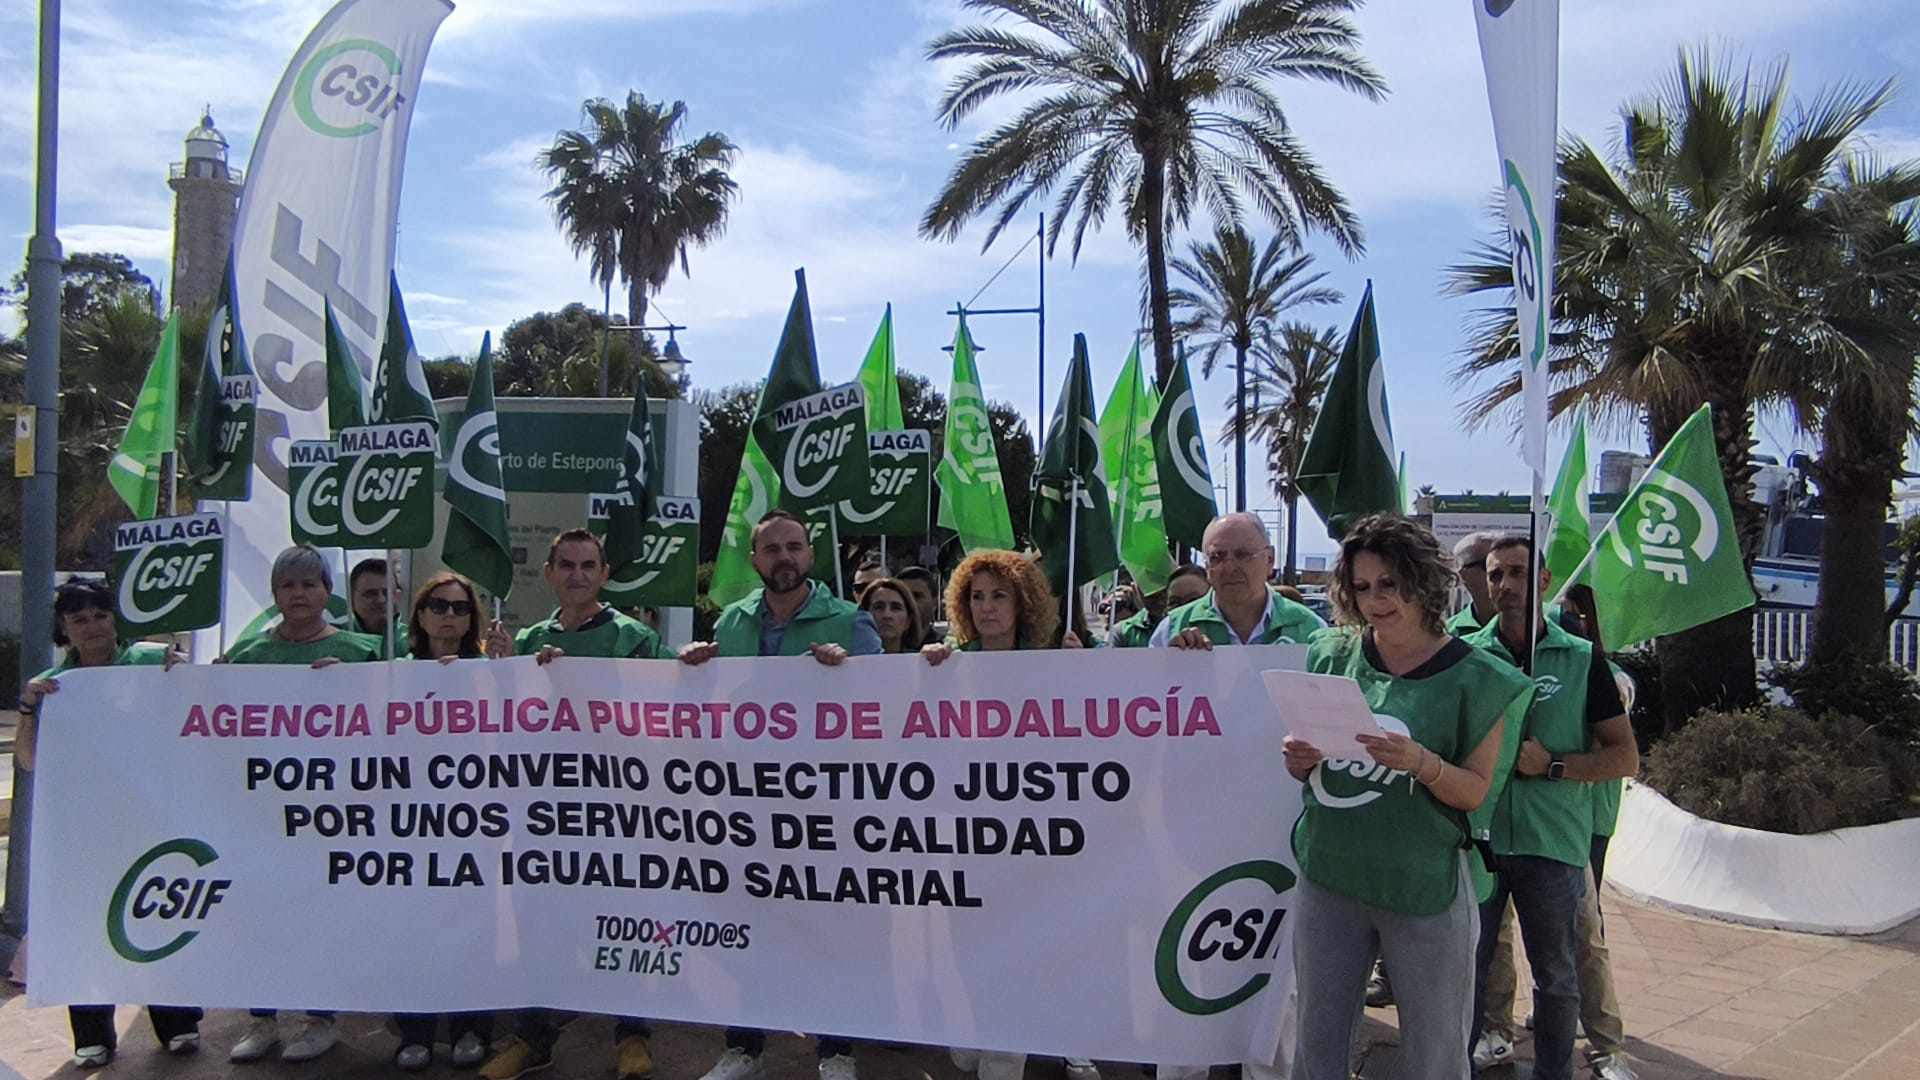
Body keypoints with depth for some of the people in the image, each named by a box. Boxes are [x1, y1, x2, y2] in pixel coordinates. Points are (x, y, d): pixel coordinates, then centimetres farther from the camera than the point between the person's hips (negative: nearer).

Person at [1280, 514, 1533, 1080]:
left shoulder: (1476, 678, -3)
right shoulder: (1331, 655, 5)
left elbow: (1475, 791, -4)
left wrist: (1420, 762, -23)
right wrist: (1298, 757, -10)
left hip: (1425, 884, -3)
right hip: (1328, 873, 3)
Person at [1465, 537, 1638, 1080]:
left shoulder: (1582, 659, 1)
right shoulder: (1466, 655, 3)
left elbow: (1625, 756, 0)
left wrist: (1552, 765, -13)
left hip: (1553, 842, -1)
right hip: (1475, 837, 1)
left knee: (1557, 978, 12)